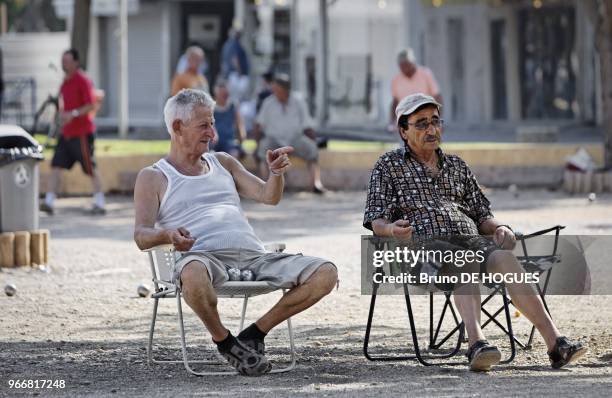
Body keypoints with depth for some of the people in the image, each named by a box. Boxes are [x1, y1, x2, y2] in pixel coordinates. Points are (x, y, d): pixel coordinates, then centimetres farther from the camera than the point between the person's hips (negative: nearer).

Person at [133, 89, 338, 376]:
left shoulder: (223, 163, 28)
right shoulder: (153, 178, 13)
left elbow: (268, 196, 20)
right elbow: (141, 236, 0)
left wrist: (276, 173, -4)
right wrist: (168, 235, -24)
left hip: (253, 255, 5)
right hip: (203, 256, -5)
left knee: (325, 274, -16)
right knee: (194, 275, -44)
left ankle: (254, 334, -3)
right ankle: (224, 341, -13)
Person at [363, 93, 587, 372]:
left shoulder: (456, 166, 28)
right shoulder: (389, 165, 16)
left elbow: (481, 214, 26)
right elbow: (375, 220, 7)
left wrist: (498, 227, 3)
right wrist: (391, 229, -18)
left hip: (470, 237, 3)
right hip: (424, 242, -3)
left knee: (504, 258, -31)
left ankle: (556, 343, -43)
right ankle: (477, 344, -58)